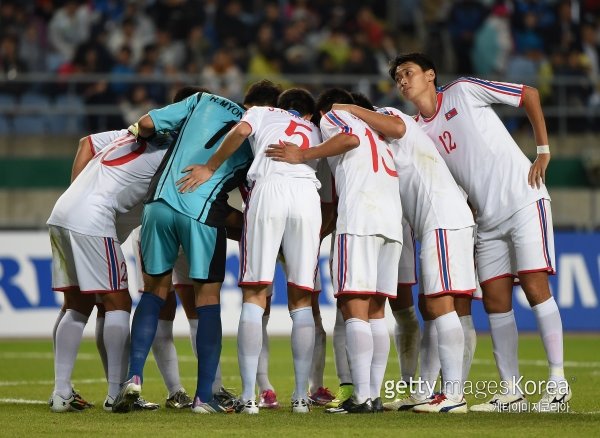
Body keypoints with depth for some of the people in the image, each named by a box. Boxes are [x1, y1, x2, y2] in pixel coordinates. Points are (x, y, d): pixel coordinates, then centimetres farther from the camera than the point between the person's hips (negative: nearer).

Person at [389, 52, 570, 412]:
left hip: (524, 199, -6)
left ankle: (558, 382, -11)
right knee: (495, 301, 0)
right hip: (488, 220, 6)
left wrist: (544, 150, -4)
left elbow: (530, 94, 1)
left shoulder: (463, 91, -3)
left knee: (534, 285, -13)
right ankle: (512, 392, 3)